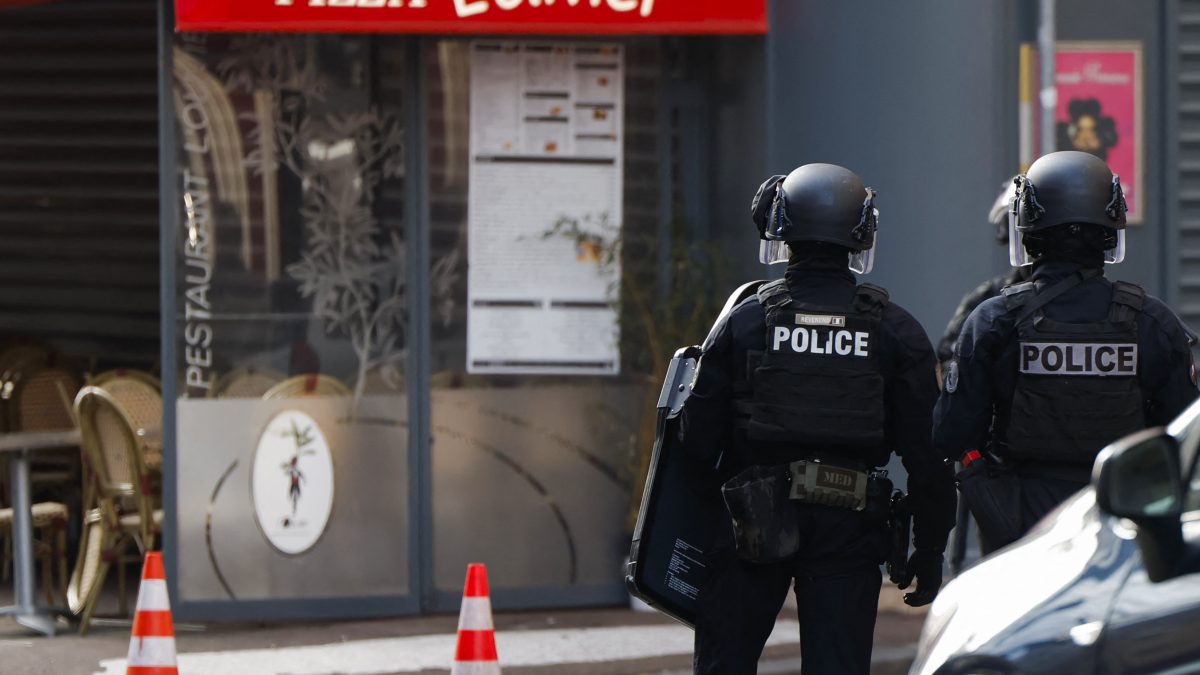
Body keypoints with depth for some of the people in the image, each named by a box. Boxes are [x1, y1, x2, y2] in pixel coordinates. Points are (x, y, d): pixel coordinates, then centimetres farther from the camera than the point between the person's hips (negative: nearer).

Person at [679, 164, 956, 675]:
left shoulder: (745, 321, -3)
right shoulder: (896, 332, 0)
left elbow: (698, 440, -3)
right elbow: (926, 454, -1)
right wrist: (929, 550, 6)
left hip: (755, 520, -1)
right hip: (849, 530, 1)